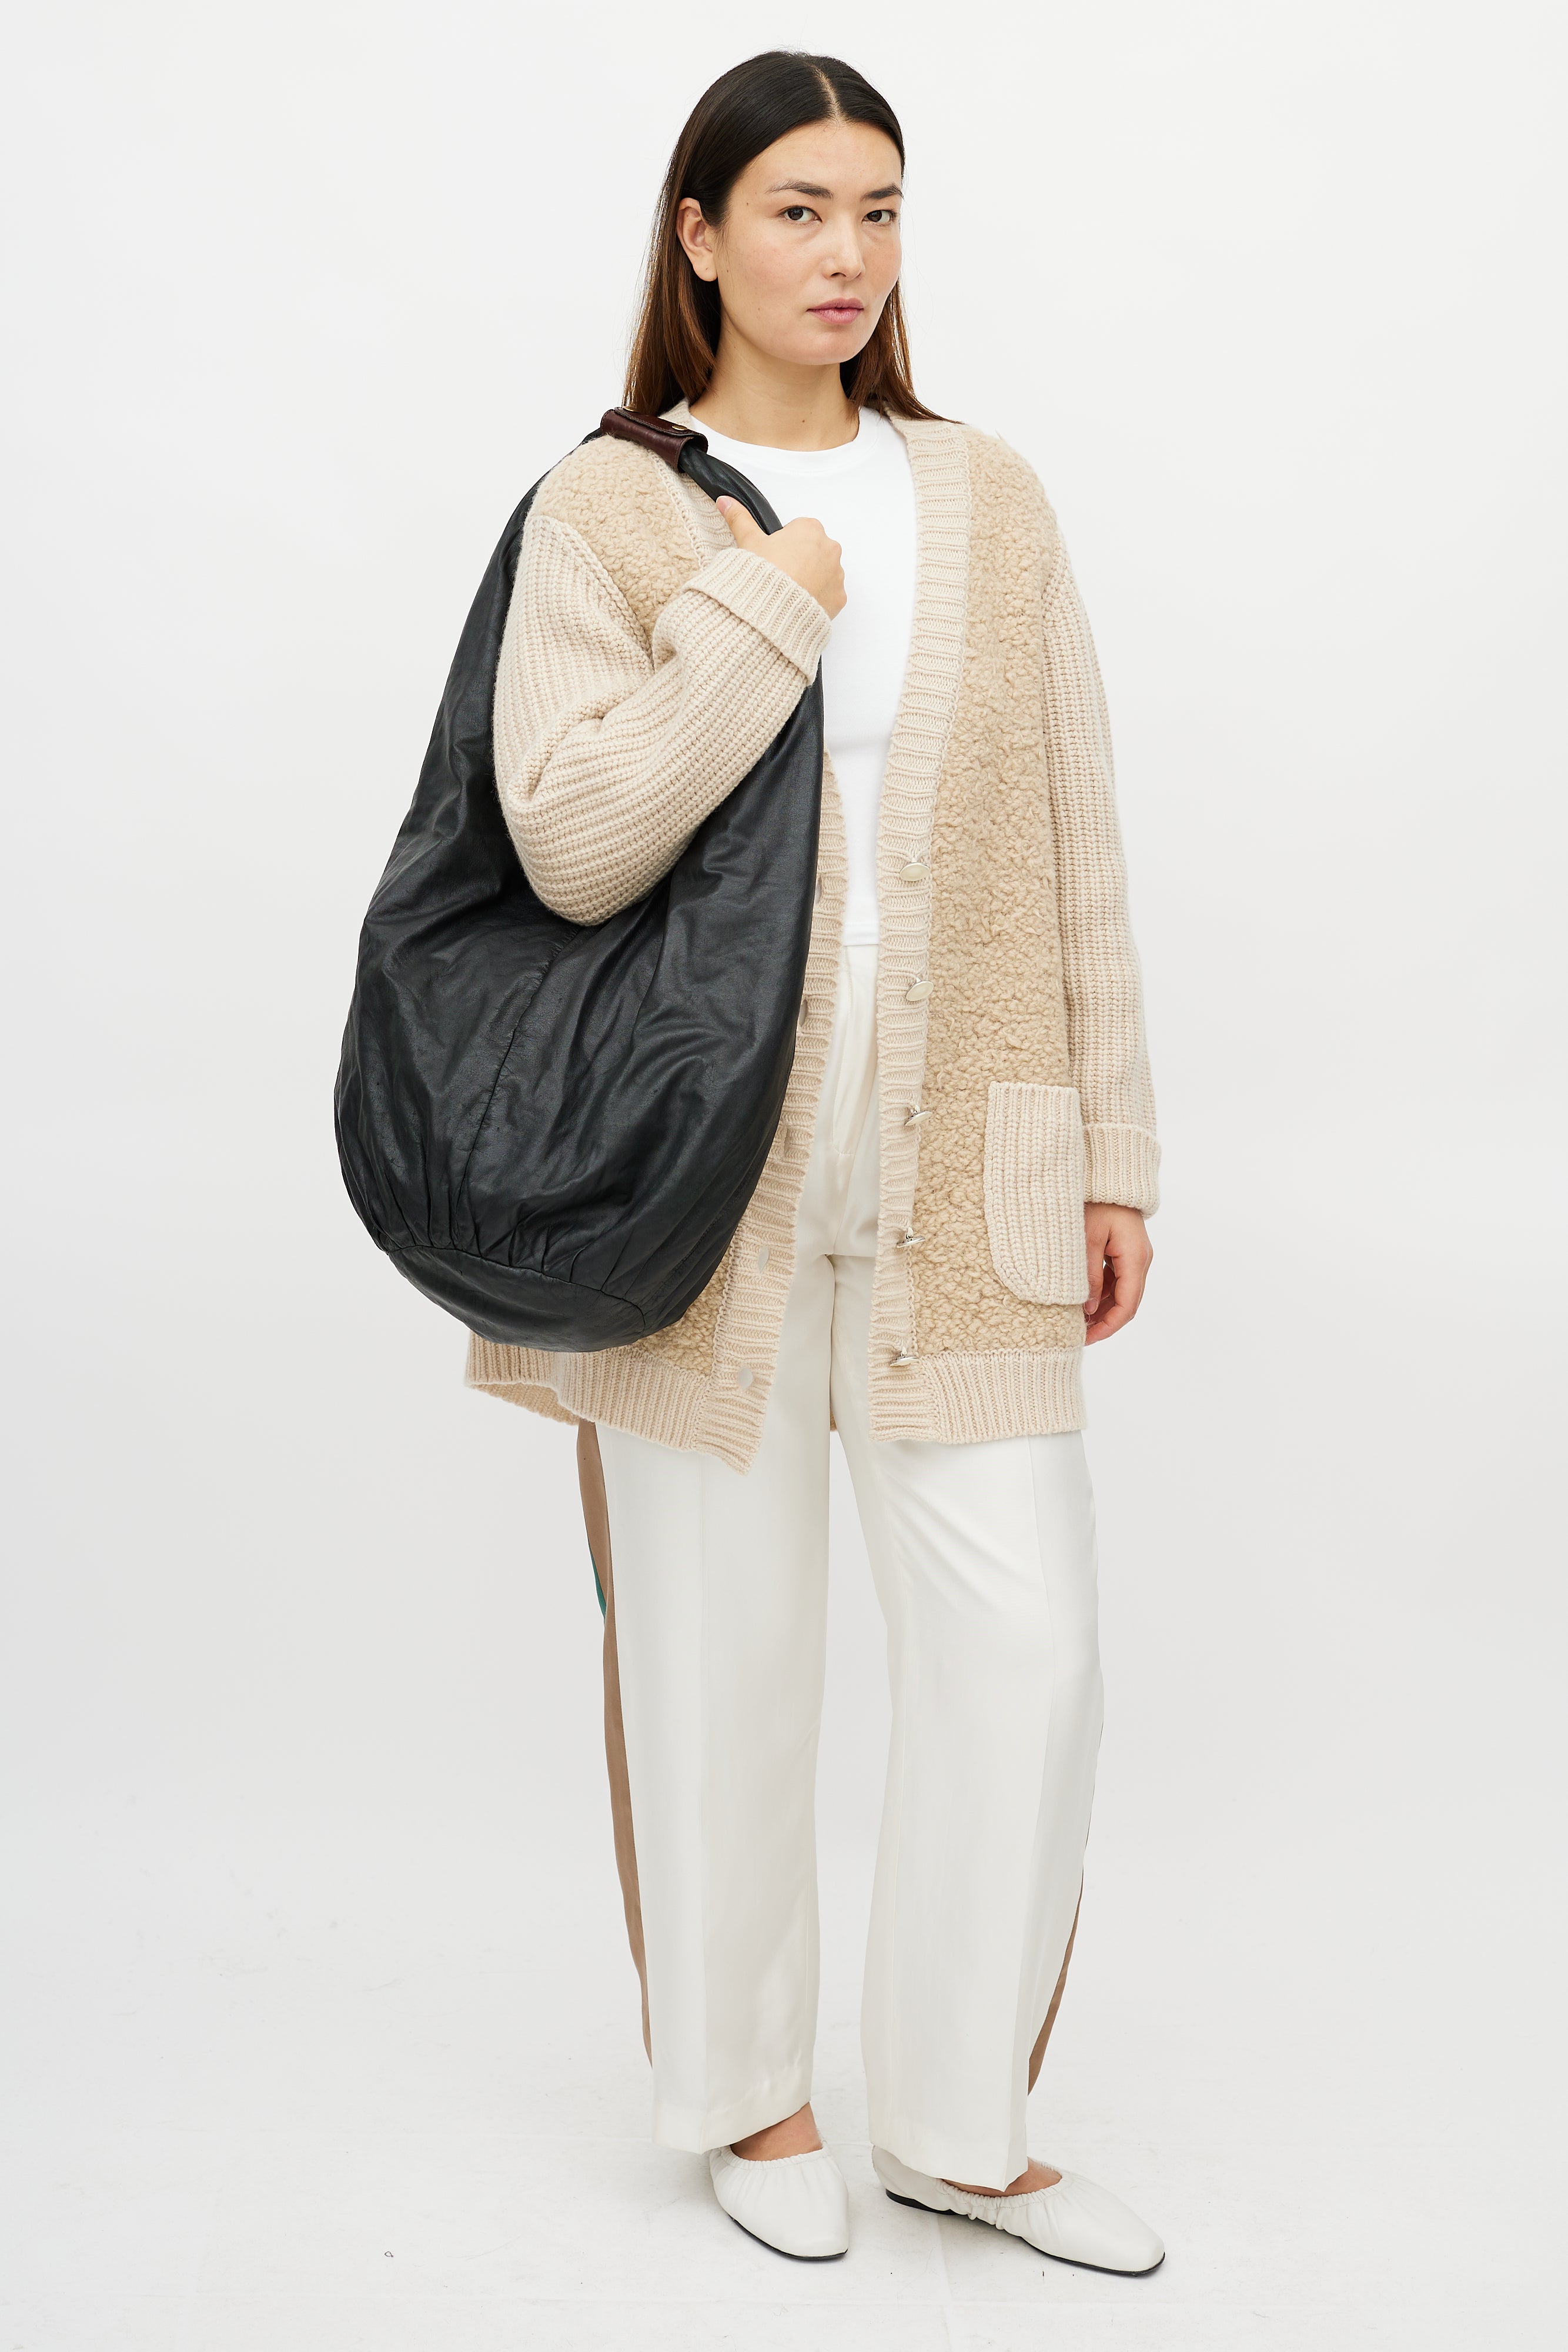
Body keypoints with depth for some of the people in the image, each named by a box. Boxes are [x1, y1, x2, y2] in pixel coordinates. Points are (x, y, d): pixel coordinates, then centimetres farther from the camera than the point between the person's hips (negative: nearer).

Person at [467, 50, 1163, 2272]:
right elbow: (572, 841, -13)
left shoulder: (989, 501, 9)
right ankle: (747, 2093, 30)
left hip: (960, 1171, 3)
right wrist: (763, 602, -14)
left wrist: (1115, 1147, 7)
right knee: (721, 1650, 8)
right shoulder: (607, 508, -1)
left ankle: (963, 2120, 21)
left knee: (1028, 1645, 1)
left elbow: (1075, 854, 9)